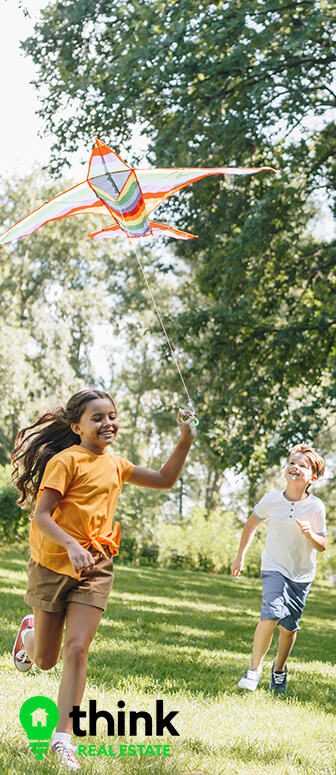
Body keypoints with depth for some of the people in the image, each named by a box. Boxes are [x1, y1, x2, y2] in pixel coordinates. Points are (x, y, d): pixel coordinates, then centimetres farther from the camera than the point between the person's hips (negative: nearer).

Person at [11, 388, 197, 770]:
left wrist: (185, 441, 8)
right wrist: (71, 545, -32)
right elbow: (41, 516, -16)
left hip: (95, 567, 4)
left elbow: (164, 480, 21)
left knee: (77, 649, -11)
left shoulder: (115, 465, 10)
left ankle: (63, 735, -5)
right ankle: (30, 633, 44)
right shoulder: (65, 461, -11)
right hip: (54, 564, -4)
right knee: (45, 660, 8)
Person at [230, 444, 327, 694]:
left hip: (302, 574, 1)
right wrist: (240, 557, 10)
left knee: (289, 626, 5)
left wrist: (310, 535, -27)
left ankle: (280, 668, 33)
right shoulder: (271, 500, -10)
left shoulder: (316, 507, -13)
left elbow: (322, 546, -6)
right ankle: (254, 669, -10)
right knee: (272, 614, -22)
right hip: (275, 568, -1)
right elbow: (252, 525, 8)